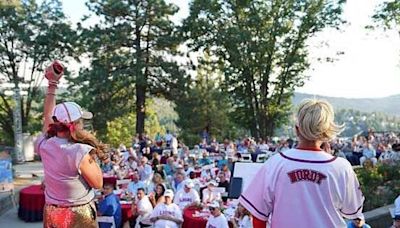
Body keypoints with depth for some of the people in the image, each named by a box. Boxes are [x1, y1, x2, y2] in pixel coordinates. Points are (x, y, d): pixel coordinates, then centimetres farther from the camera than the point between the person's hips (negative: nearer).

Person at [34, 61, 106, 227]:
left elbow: (48, 115, 9)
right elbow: (98, 183, -13)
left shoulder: (44, 145, -7)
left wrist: (52, 83, 14)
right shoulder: (80, 152, -24)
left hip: (51, 215, 6)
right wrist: (92, 156, -8)